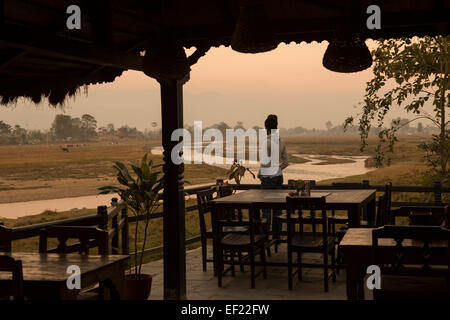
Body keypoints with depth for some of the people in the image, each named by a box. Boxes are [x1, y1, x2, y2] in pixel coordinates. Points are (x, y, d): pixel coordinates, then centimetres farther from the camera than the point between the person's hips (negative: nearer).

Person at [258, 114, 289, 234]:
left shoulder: (266, 142, -15)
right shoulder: (281, 142, 7)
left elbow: (265, 162, -20)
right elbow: (286, 162, 11)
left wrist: (259, 173, -5)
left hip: (268, 177, -7)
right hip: (279, 176, 7)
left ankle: (266, 232, 2)